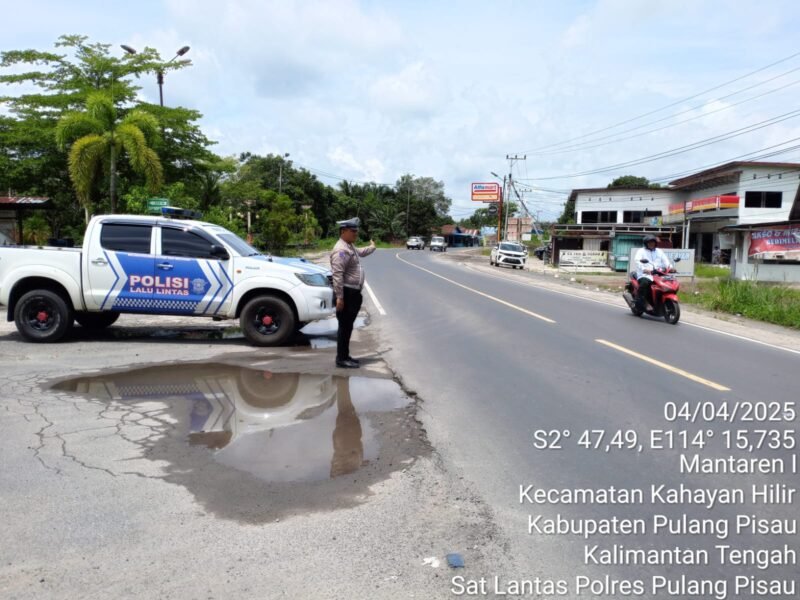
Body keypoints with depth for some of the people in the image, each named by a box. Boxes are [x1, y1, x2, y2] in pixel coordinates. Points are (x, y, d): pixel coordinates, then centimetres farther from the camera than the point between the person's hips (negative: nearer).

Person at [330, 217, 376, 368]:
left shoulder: (350, 247, 16)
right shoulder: (341, 250, -17)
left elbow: (359, 252, 42)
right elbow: (337, 275, -24)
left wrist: (371, 248, 58)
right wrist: (339, 297, -27)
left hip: (353, 293, 10)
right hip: (346, 293, -10)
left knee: (348, 326, 15)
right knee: (345, 326, -6)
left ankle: (345, 356, 23)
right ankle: (341, 359, 0)